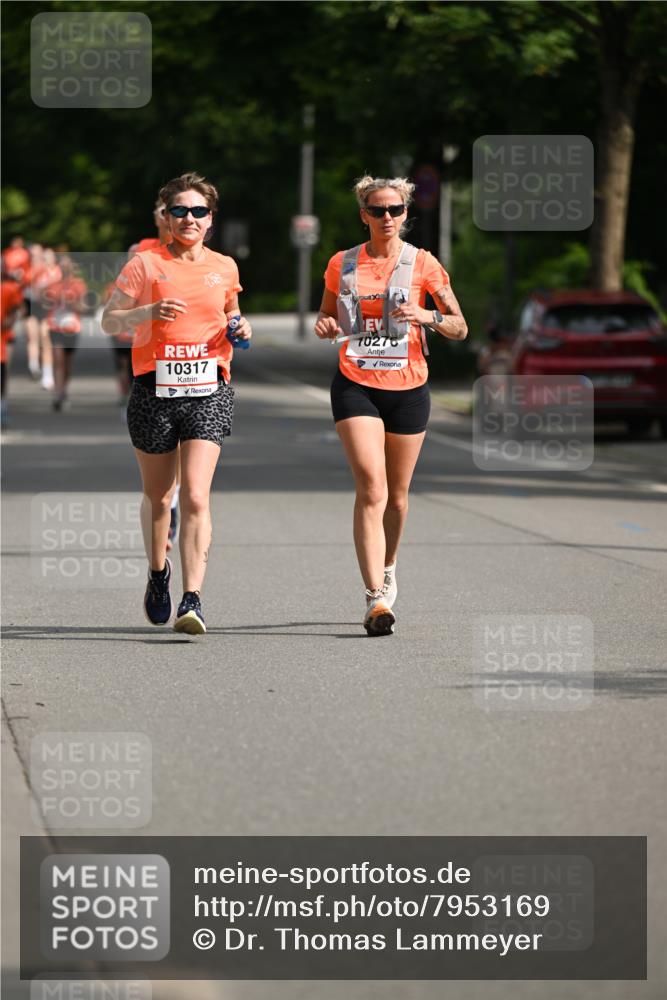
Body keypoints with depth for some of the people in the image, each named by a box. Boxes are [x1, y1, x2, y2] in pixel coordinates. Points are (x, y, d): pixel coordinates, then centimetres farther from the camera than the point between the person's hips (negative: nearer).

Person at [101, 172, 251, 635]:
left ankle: (193, 599, -18)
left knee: (196, 497, -14)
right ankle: (158, 573, 40)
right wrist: (148, 312, -17)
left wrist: (240, 328, 5)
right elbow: (109, 321, 0)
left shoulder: (225, 268, 10)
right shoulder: (146, 264, 1)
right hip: (155, 389, 0)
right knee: (158, 496, 12)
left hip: (208, 392, 0)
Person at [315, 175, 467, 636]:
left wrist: (428, 316, -18)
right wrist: (325, 327, -4)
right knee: (371, 488, -16)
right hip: (356, 386, -1)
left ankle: (388, 567, 41)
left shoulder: (423, 264, 1)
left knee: (396, 494, 12)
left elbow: (460, 327, 2)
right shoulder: (341, 265, 5)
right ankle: (376, 598, -23)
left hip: (408, 387, 1)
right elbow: (327, 317, 19)